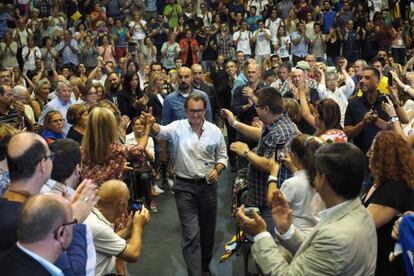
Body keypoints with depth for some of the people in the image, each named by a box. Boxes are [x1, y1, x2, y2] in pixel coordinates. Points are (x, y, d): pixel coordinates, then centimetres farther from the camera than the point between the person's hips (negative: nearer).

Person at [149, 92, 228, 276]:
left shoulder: (215, 131, -1)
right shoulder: (178, 127, -7)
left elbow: (222, 156, 9)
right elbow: (161, 132, -27)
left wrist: (217, 170, -10)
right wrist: (151, 125, -49)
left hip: (208, 186, 3)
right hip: (185, 187, -3)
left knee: (207, 231, 16)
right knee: (191, 235, -6)